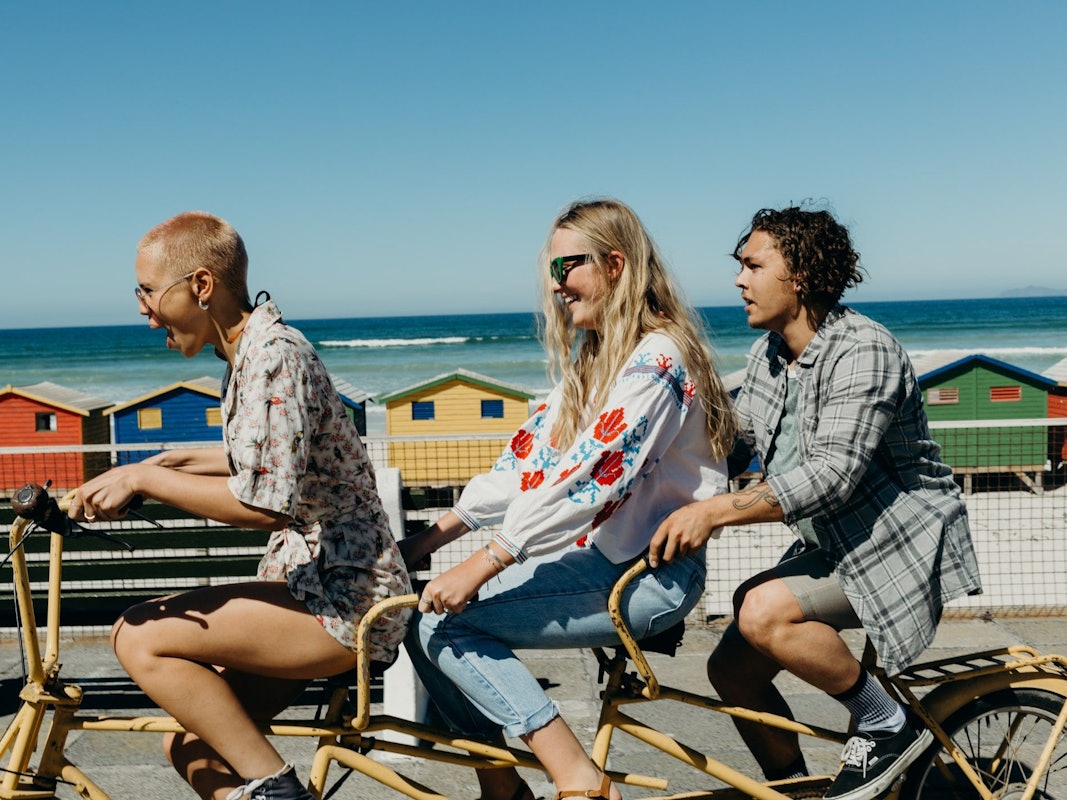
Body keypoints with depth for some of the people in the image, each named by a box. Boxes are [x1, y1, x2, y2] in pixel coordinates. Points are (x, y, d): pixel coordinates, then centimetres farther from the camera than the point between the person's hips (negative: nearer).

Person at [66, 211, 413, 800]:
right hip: (311, 584, 10)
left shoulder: (274, 355, -17)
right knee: (193, 749, 10)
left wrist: (144, 479, -19)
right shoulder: (247, 355, 13)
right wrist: (176, 461, 17)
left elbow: (267, 501, -26)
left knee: (142, 639, -18)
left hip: (346, 598, -10)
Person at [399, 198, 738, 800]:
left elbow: (588, 479, -26)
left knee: (445, 622, -18)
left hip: (650, 575, -9)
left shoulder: (655, 360, -15)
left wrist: (480, 566, -28)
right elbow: (529, 460, 11)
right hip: (601, 557, 9)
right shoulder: (595, 357, 16)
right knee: (421, 619, -1)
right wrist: (432, 537, 3)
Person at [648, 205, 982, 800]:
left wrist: (715, 511, -39)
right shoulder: (768, 355, 5)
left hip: (900, 544, -9)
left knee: (764, 613, -29)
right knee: (732, 669, 2)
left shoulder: (864, 351, -22)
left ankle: (888, 723, -8)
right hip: (832, 548, 9)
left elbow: (833, 472, -32)